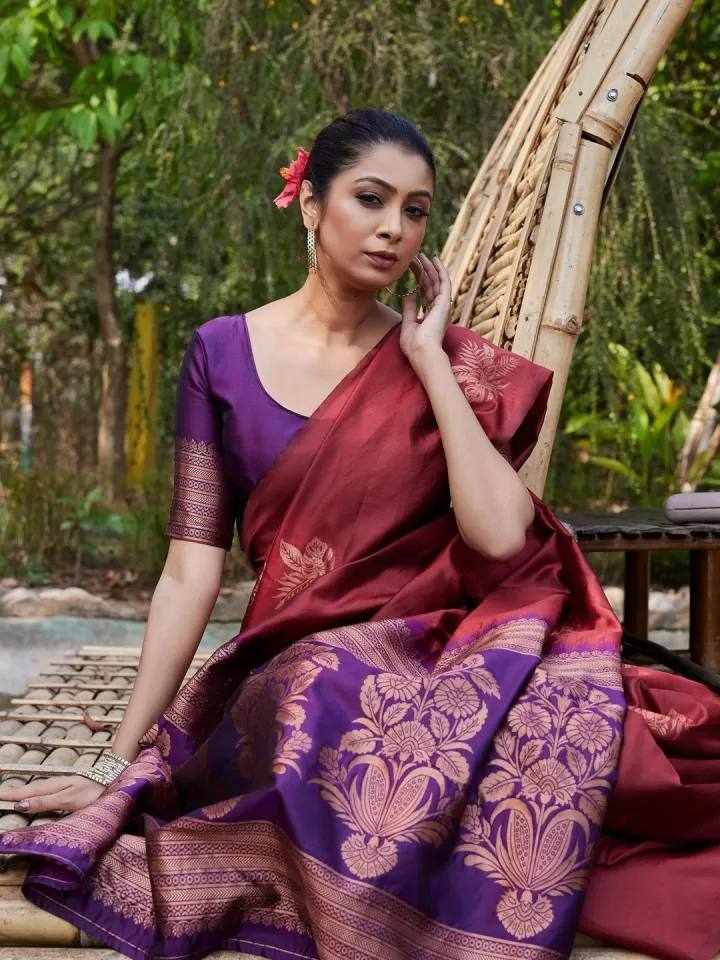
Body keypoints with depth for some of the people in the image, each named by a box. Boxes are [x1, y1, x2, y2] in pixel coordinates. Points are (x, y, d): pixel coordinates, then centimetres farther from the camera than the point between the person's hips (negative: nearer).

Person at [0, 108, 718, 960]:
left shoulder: (445, 361, 4)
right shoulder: (224, 352, 3)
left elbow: (502, 535, -13)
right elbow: (191, 569, 0)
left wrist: (428, 360, -8)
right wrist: (121, 763, -5)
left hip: (441, 653, 1)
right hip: (296, 667, -1)